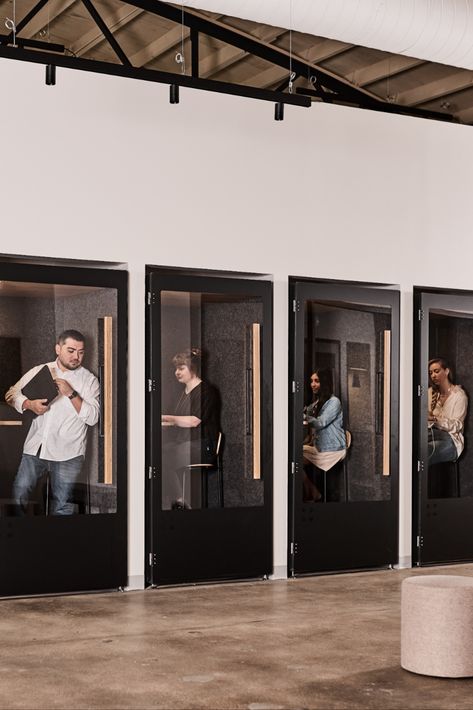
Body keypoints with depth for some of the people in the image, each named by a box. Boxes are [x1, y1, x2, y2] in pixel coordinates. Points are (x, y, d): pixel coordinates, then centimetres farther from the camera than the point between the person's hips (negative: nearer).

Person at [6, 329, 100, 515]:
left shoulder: (89, 380, 1)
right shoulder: (39, 371, 9)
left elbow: (92, 417, -8)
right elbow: (13, 394, 8)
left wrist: (71, 394, -18)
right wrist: (30, 404, -12)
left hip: (67, 453, -2)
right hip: (35, 448, 2)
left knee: (61, 505, 1)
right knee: (18, 494, 0)